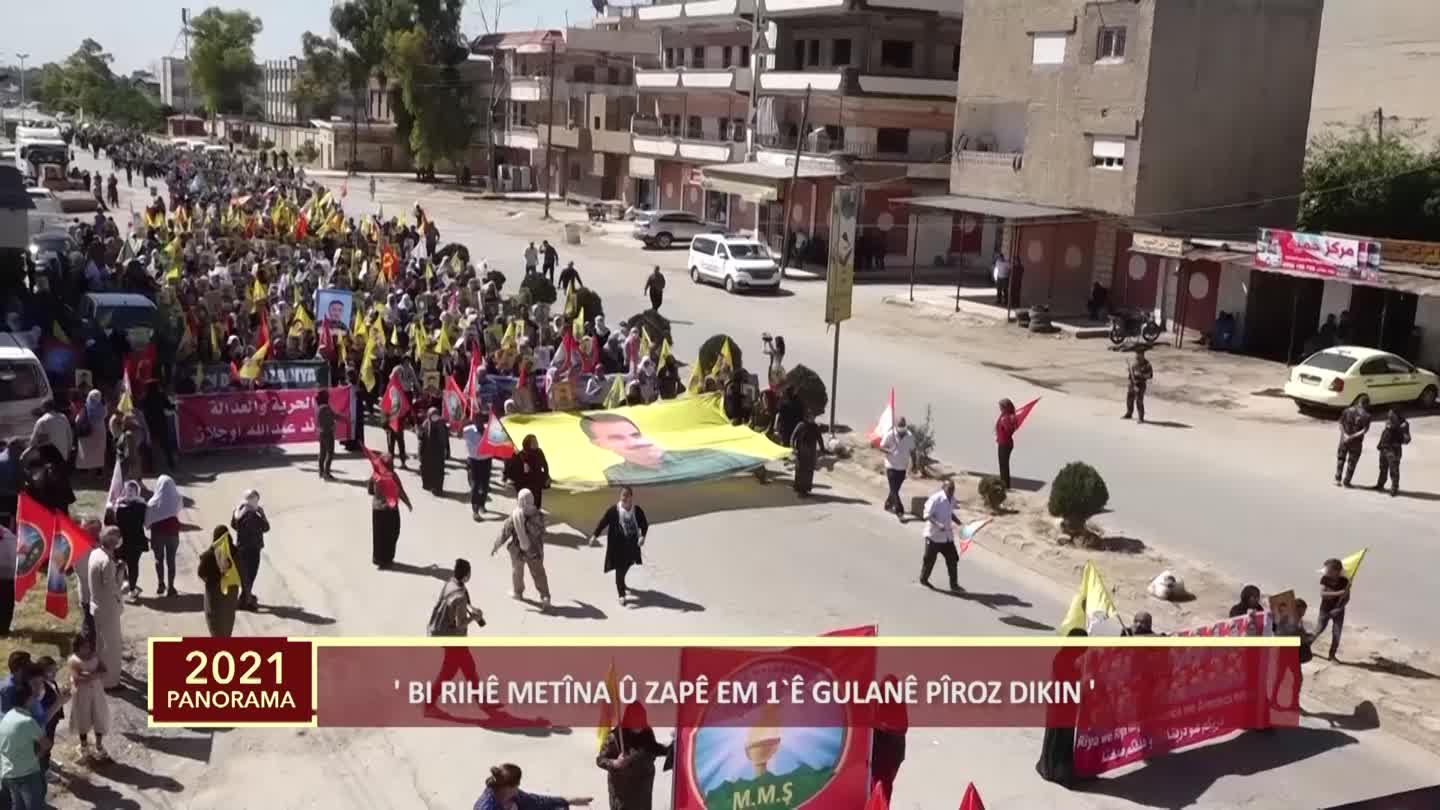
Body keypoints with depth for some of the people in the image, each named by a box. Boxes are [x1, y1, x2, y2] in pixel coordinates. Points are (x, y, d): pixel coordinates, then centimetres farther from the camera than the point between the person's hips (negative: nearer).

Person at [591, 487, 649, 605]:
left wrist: (642, 536, -18)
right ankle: (621, 594, 10)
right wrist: (595, 535, -18)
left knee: (627, 565, 22)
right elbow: (603, 522, -10)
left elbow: (644, 524, -1)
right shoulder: (613, 510, -15)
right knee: (619, 569, -2)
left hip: (632, 544, 4)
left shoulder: (637, 510, -9)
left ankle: (621, 585, 50)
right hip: (618, 545, -3)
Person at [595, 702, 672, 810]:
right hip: (622, 786, -6)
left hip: (643, 785, 6)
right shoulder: (615, 737, -21)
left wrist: (668, 750, -2)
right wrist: (614, 763, -35)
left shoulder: (647, 733, -5)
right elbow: (600, 759, -16)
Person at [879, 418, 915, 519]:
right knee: (894, 490, -6)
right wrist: (888, 451, -27)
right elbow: (882, 446, -5)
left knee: (895, 488, 17)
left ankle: (888, 505, 38)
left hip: (902, 467, 4)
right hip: (891, 466, -4)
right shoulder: (889, 435, -13)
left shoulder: (909, 437, -5)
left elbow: (912, 450, 7)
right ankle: (899, 511, -5)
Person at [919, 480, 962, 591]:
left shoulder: (952, 499, 4)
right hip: (934, 535, -6)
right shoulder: (935, 499, -19)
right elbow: (927, 515, -20)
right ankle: (923, 579, 30)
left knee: (953, 559, 5)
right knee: (929, 559, 8)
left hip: (948, 535, 6)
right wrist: (938, 524, -34)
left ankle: (954, 584, 14)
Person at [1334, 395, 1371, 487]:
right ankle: (1346, 481, 15)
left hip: (1344, 439, 2)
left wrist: (1345, 435, -12)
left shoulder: (1347, 410, -1)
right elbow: (1365, 430, -19)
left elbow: (1341, 424, -4)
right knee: (1351, 462, 11)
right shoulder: (1366, 415, -11)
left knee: (1340, 459, 17)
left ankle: (1338, 479, 17)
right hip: (1356, 442, -2)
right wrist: (1353, 436, -20)